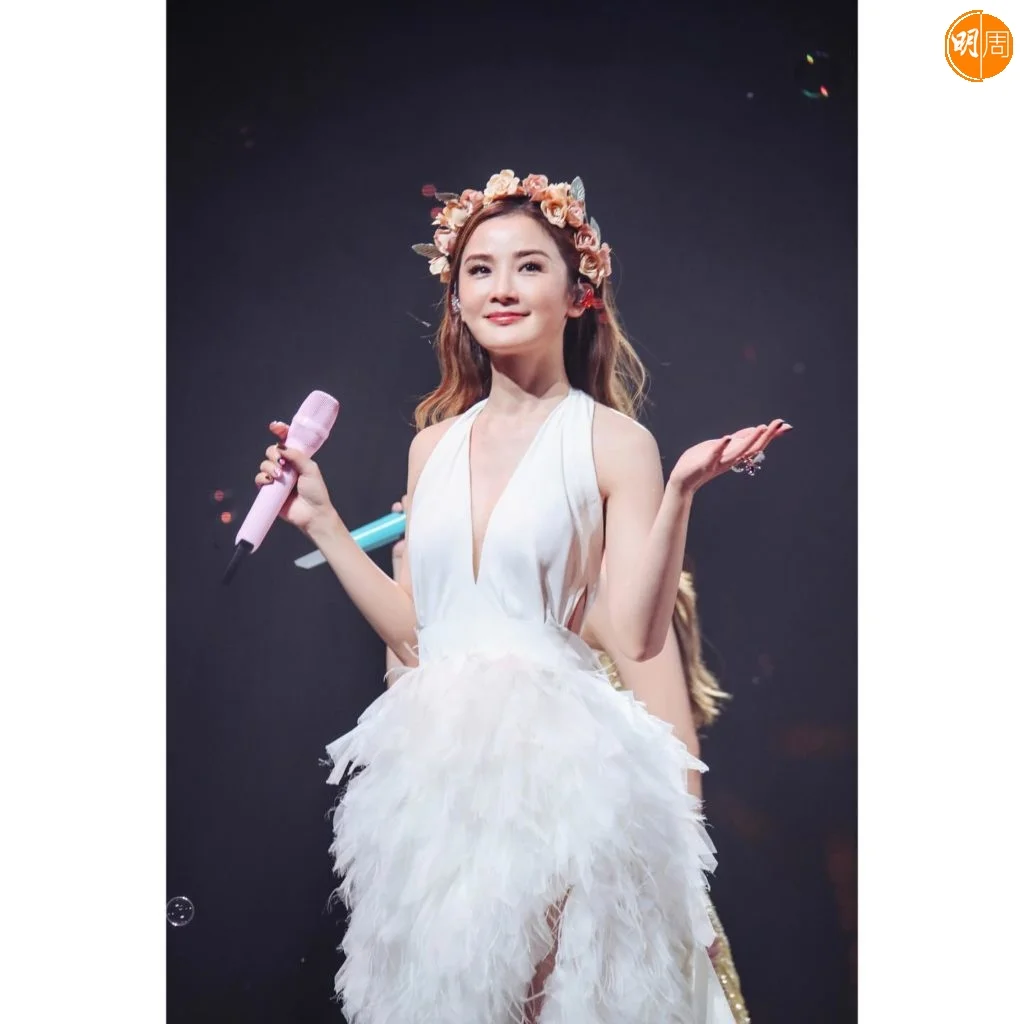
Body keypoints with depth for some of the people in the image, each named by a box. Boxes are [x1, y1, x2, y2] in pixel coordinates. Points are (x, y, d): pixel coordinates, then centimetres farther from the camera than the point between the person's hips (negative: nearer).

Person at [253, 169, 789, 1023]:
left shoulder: (614, 440, -6)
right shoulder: (435, 445, 9)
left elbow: (637, 636, -13)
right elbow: (413, 631, 8)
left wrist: (680, 492, -22)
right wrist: (321, 520, 10)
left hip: (555, 752, -5)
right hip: (434, 755, 5)